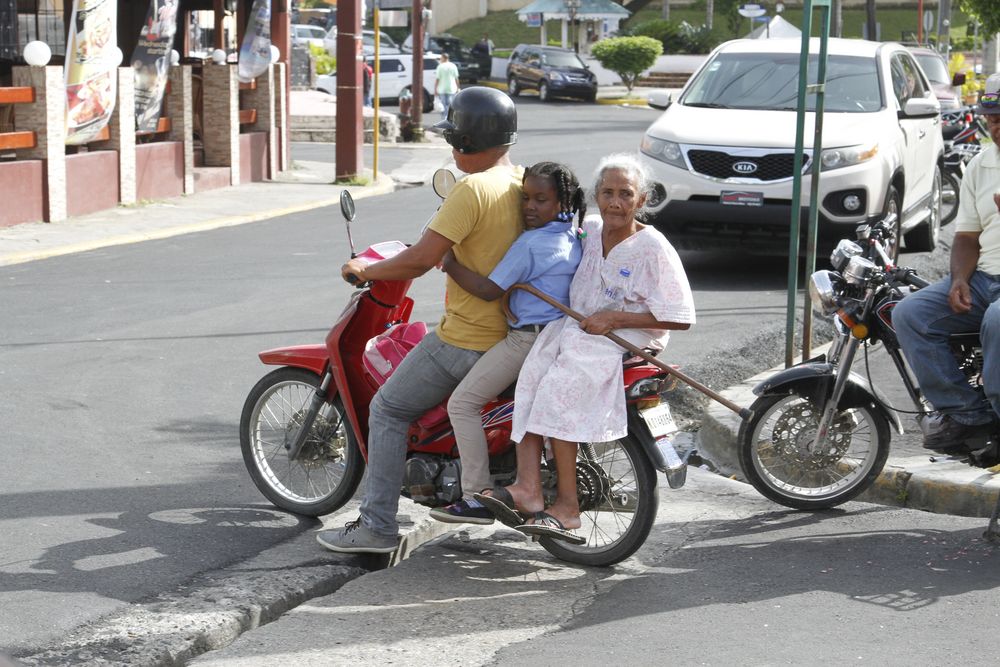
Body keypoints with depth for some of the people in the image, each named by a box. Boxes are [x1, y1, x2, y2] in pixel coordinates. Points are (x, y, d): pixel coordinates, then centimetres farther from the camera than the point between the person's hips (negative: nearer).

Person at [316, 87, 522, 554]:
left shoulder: (473, 189, -20)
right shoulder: (525, 184, 7)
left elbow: (422, 259, -22)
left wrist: (366, 269, -7)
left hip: (466, 337, -9)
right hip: (511, 334, 9)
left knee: (389, 410, 3)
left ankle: (377, 526, 2)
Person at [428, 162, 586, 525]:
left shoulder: (530, 244, -17)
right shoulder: (573, 237, 11)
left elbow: (489, 290, -20)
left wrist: (448, 263, -14)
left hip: (528, 337, -10)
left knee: (463, 402, -7)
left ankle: (478, 498, -9)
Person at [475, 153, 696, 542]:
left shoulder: (655, 250, -7)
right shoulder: (588, 234, 12)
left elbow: (681, 318, -11)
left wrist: (616, 318, -16)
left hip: (630, 343, -6)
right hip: (575, 330, 6)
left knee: (560, 388, -29)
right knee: (533, 374, -24)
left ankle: (567, 503, -26)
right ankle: (527, 485, -34)